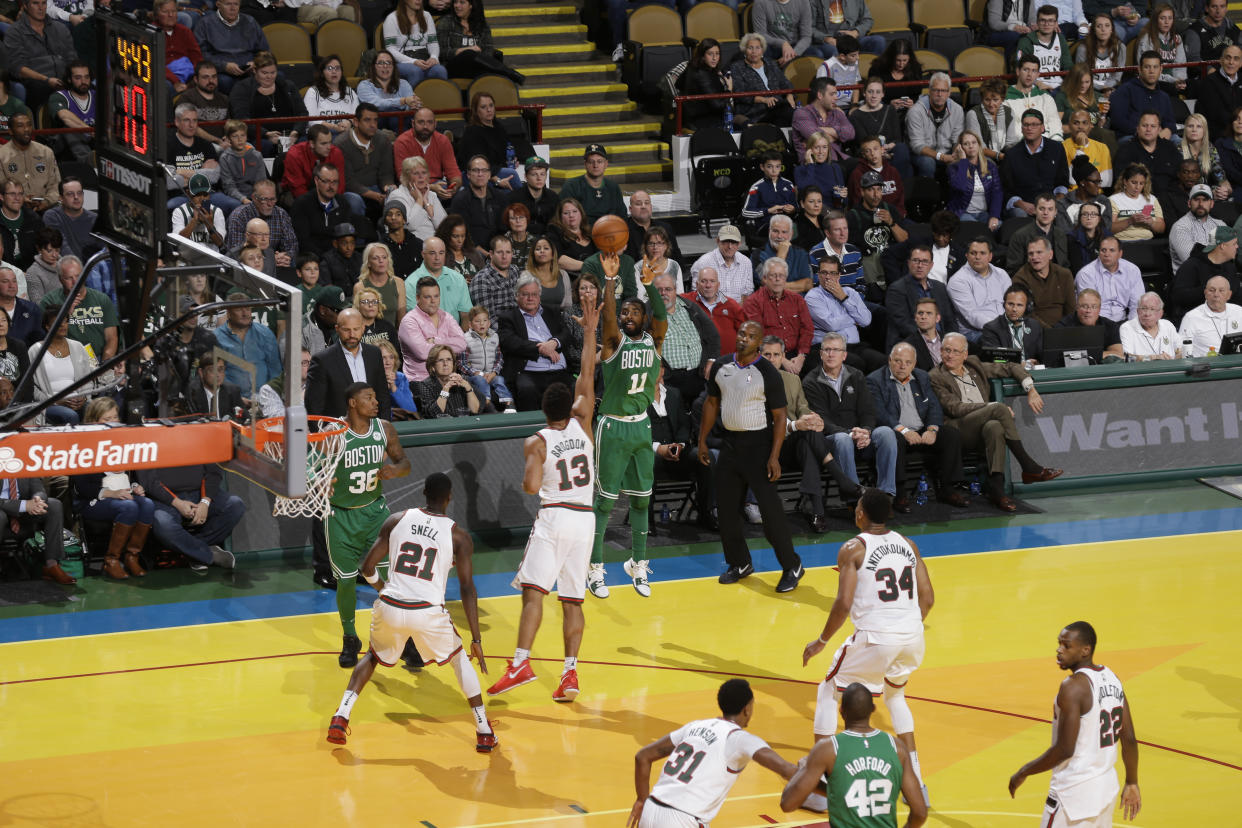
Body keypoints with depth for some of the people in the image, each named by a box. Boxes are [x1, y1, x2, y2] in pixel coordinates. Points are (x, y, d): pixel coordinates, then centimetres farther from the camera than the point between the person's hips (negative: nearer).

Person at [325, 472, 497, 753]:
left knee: (373, 657, 30)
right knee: (460, 660, 24)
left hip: (389, 608, 2)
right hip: (428, 613, -2)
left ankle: (340, 718, 14)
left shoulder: (396, 520, 6)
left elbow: (367, 568, 7)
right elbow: (467, 589, -4)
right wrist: (476, 640, -1)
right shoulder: (458, 535, 1)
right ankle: (484, 733, 18)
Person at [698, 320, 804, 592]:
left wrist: (774, 457, -17)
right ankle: (740, 563, 23)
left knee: (770, 508, -9)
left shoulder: (768, 373, -12)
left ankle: (792, 567, 2)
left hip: (758, 443, -6)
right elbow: (712, 403, 15)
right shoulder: (721, 367, 4)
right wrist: (702, 441, 12)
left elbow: (779, 416, -11)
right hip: (730, 442, 6)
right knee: (726, 508, 7)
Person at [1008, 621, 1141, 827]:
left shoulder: (1073, 687, -19)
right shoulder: (1112, 678, 6)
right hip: (1107, 786, 9)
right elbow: (1129, 739, 10)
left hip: (1073, 792, -9)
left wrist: (1023, 773, -11)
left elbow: (1065, 750, -22)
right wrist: (1132, 783, 20)